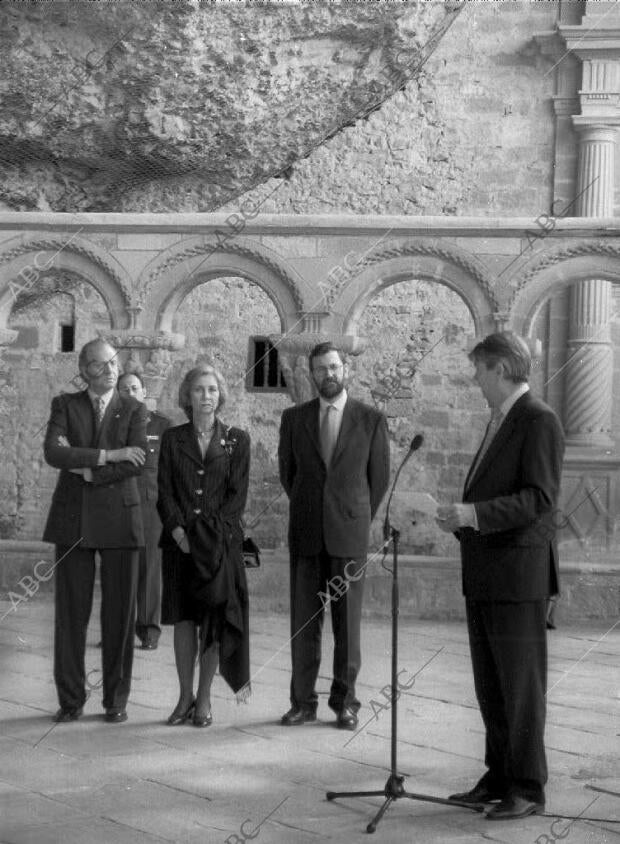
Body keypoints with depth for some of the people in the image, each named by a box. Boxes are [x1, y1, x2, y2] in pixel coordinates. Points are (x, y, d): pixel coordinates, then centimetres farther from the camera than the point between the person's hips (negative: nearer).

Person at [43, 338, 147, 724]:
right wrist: (107, 455, -14)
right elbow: (53, 453, -9)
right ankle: (71, 699, 12)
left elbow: (137, 463, -7)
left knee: (119, 613, 2)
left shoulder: (134, 410, 8)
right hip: (73, 519, 0)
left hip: (119, 518, 0)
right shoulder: (65, 405, 8)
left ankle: (116, 699, 13)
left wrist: (86, 469, -11)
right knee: (71, 611, 2)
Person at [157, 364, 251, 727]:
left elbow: (238, 495, -1)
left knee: (215, 619, -1)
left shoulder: (237, 440, 4)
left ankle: (205, 697, 8)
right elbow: (165, 492, 3)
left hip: (220, 541, -1)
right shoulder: (173, 439, 8)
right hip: (181, 542, 1)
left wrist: (212, 532, -12)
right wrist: (179, 531, -11)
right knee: (184, 619, 4)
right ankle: (185, 696, 12)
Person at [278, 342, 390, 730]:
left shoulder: (371, 419, 2)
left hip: (350, 535, -1)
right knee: (303, 623, 3)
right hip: (306, 535, 2)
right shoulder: (294, 418, 7)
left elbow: (380, 476, 8)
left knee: (348, 623, 2)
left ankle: (345, 702, 11)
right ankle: (303, 701, 11)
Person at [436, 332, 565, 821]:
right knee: (490, 685, 13)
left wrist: (474, 513, -26)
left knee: (521, 685, -1)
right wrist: (462, 517, 9)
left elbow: (540, 497, -20)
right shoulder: (500, 422, 17)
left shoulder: (539, 421, -12)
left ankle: (528, 790, 8)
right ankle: (500, 779, 23)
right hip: (484, 575, 9)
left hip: (518, 574, -9)